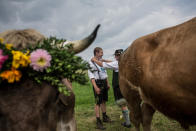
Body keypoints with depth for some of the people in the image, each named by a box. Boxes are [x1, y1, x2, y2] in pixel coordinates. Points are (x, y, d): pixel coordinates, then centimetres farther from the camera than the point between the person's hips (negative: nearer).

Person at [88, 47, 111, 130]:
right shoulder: (91, 63, -12)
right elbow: (91, 76, -16)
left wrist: (107, 83, 17)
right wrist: (95, 87, -21)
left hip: (104, 83, 7)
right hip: (97, 83, -7)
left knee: (104, 101, 15)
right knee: (98, 103, -5)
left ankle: (105, 117, 28)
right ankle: (98, 122, -2)